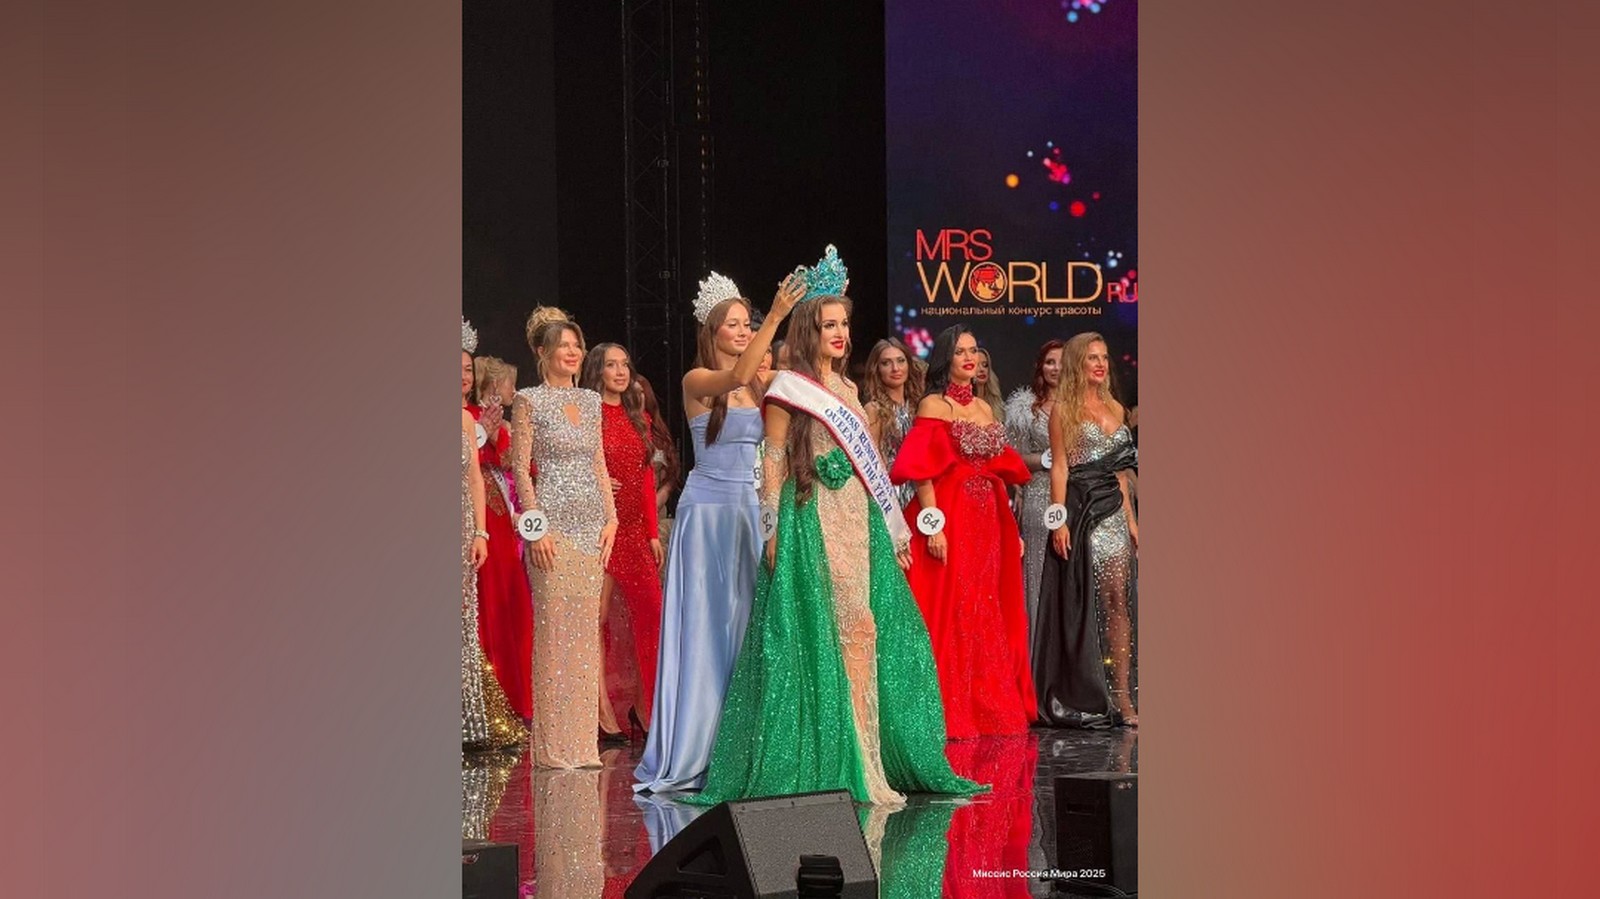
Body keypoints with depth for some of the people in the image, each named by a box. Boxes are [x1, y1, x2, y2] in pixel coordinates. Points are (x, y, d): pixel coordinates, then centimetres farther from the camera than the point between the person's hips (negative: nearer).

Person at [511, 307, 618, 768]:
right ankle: (553, 745, -2)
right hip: (554, 523, -6)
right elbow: (520, 468, -5)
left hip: (592, 522, 6)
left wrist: (611, 517, 7)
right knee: (554, 627, -7)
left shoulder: (590, 401, 15)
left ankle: (581, 741, 10)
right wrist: (536, 526, -13)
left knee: (587, 629, 5)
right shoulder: (529, 402, -2)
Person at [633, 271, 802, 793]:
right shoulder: (696, 382, -5)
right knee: (706, 624, -5)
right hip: (707, 509, -5)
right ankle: (692, 751, 0)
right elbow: (735, 378, -25)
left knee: (747, 623, 4)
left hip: (749, 509, 5)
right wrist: (776, 317, -30)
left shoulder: (759, 385, 12)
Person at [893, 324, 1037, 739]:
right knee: (949, 616, -6)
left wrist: (1011, 529, 15)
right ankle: (950, 714, -1)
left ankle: (989, 708, 19)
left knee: (988, 617, 11)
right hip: (950, 522, -7)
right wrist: (933, 525, -22)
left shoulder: (985, 409, 17)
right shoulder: (932, 406, -5)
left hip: (988, 523, 7)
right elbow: (922, 471, -13)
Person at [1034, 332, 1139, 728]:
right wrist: (1059, 521, -14)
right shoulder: (1063, 410, 0)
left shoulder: (1115, 408, 17)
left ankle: (1122, 697, -2)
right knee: (1081, 603, -3)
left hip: (1113, 512, 5)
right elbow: (1059, 468, -6)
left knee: (1119, 601, -1)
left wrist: (1131, 519, 16)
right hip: (1081, 512, -5)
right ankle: (1082, 699, 5)